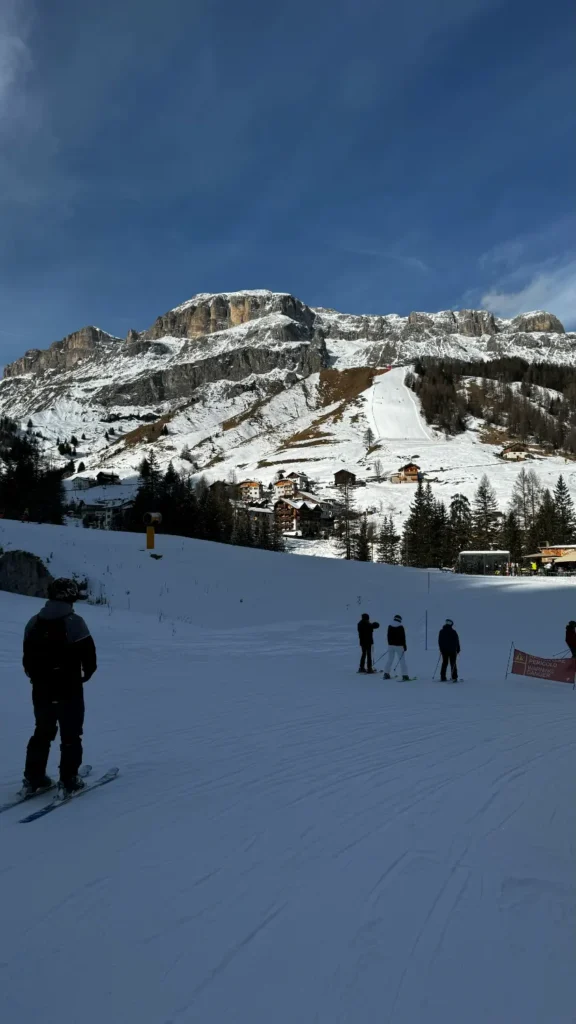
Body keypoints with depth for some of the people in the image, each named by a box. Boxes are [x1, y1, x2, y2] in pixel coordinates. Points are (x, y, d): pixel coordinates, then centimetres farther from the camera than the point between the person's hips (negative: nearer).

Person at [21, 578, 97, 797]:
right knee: (70, 735, 7)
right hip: (69, 690, -5)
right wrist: (84, 675, 6)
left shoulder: (33, 623, 2)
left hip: (41, 691, 5)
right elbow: (89, 656, -14)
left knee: (42, 733, 20)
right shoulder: (74, 622, -16)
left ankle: (33, 779, 24)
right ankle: (68, 781, 8)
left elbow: (27, 659, 8)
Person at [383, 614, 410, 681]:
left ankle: (386, 674, 15)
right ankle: (405, 676, -7)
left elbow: (389, 636, 9)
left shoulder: (390, 626, 3)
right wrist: (404, 646, -4)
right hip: (399, 645, -5)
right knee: (402, 660, -2)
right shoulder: (400, 627, -12)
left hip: (391, 645, 5)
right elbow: (403, 637, -11)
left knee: (390, 660, 14)